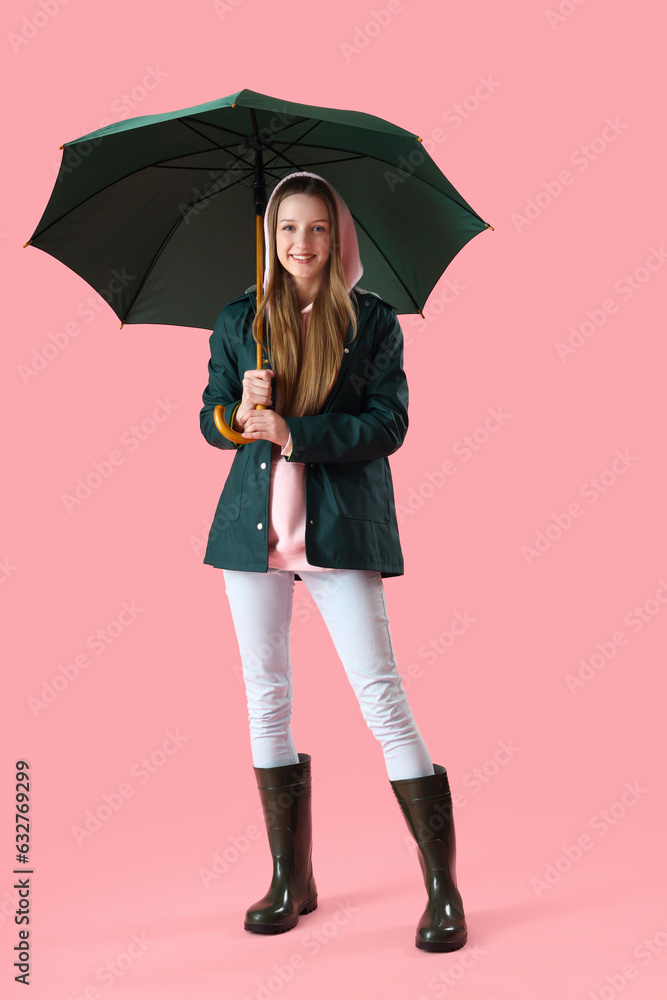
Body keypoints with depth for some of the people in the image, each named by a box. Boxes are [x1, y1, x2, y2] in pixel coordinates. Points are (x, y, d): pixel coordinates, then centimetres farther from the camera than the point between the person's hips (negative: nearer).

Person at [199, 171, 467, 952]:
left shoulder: (372, 320, 3)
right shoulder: (237, 321, 11)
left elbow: (388, 424, -6)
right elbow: (211, 422, 11)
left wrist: (295, 434, -17)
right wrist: (240, 411, -11)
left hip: (341, 524, -4)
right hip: (253, 521, 4)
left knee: (379, 691, -7)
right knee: (265, 692, 7)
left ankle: (443, 887, 6)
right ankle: (291, 879, 23)